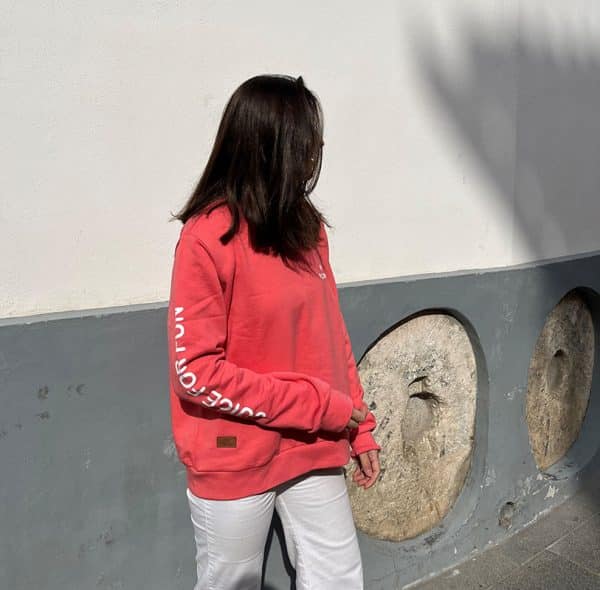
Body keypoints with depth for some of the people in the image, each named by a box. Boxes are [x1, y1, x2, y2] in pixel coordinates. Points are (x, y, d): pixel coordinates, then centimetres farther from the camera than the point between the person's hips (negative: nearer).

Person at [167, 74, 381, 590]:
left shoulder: (306, 227, 3)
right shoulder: (210, 236, -16)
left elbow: (331, 337, 8)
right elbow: (195, 372, -18)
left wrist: (357, 427, 8)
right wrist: (319, 406, -17)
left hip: (314, 451, 6)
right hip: (234, 463, -5)